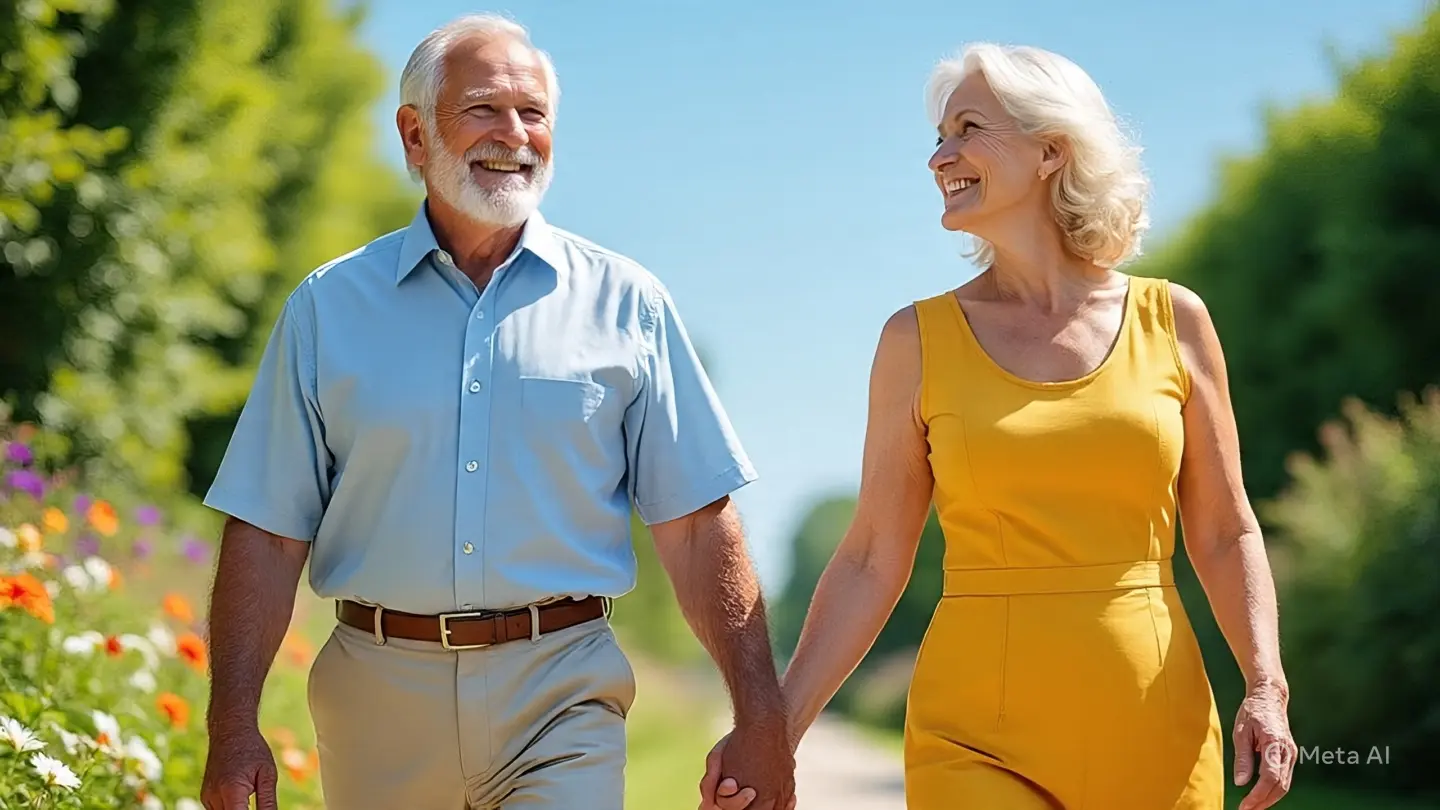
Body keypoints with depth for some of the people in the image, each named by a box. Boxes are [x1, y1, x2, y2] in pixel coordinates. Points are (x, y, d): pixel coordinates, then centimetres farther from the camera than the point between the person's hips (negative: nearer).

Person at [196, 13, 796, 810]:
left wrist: (761, 720, -4)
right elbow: (269, 533, 3)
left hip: (561, 694, -1)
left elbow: (697, 530, 2)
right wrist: (234, 728, -5)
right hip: (379, 700, 1)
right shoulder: (327, 307, 6)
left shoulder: (624, 304, 4)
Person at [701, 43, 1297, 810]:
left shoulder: (1172, 321, 4)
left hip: (1153, 733, 1)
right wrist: (776, 725, -4)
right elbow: (870, 562, 4)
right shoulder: (918, 340, 2)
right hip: (978, 740, -1)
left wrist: (1264, 687, -6)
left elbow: (1225, 536, 8)